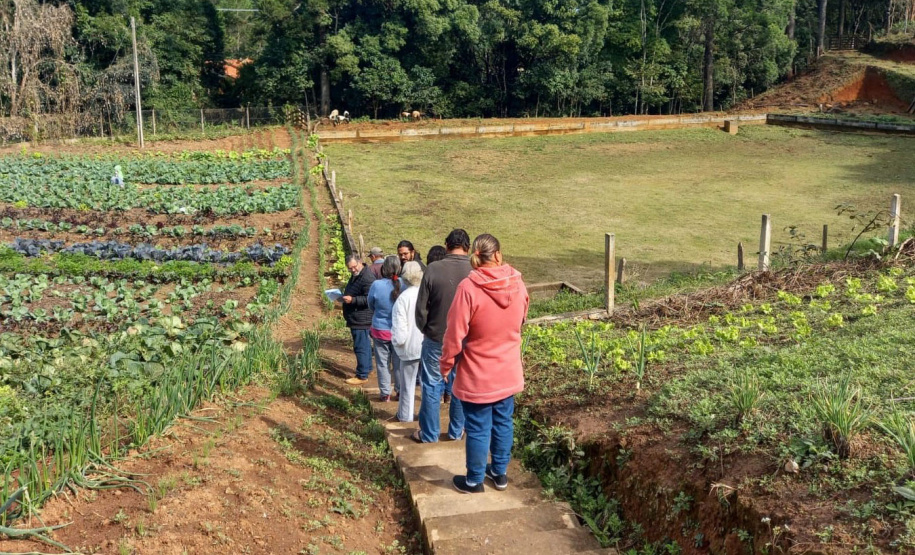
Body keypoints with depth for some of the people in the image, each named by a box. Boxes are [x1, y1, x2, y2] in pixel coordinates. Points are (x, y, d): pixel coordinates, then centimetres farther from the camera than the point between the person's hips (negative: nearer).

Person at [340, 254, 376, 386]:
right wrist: (345, 297, 13)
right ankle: (367, 368, 31)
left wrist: (352, 300, -29)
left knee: (361, 346, -7)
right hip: (356, 319, 11)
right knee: (365, 345, 19)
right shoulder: (356, 275, 14)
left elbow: (369, 299, -26)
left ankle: (362, 376, -3)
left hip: (361, 319, -11)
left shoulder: (367, 277, -20)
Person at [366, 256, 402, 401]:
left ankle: (385, 393, 17)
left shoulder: (377, 285, -19)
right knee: (399, 362, 14)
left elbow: (371, 306, 0)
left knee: (382, 362, 11)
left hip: (380, 329, -1)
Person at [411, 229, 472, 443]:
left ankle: (429, 434, 21)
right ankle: (456, 431, 28)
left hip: (436, 339, -1)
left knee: (432, 387, 11)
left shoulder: (433, 269, -15)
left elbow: (421, 308, -9)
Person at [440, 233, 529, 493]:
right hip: (508, 372, 5)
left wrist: (446, 364, -3)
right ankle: (499, 473, 33)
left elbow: (455, 334, -18)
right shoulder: (517, 284, -7)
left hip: (477, 376, -4)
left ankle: (474, 480, 23)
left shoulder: (469, 287, -22)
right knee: (503, 423, 19)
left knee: (478, 428, 8)